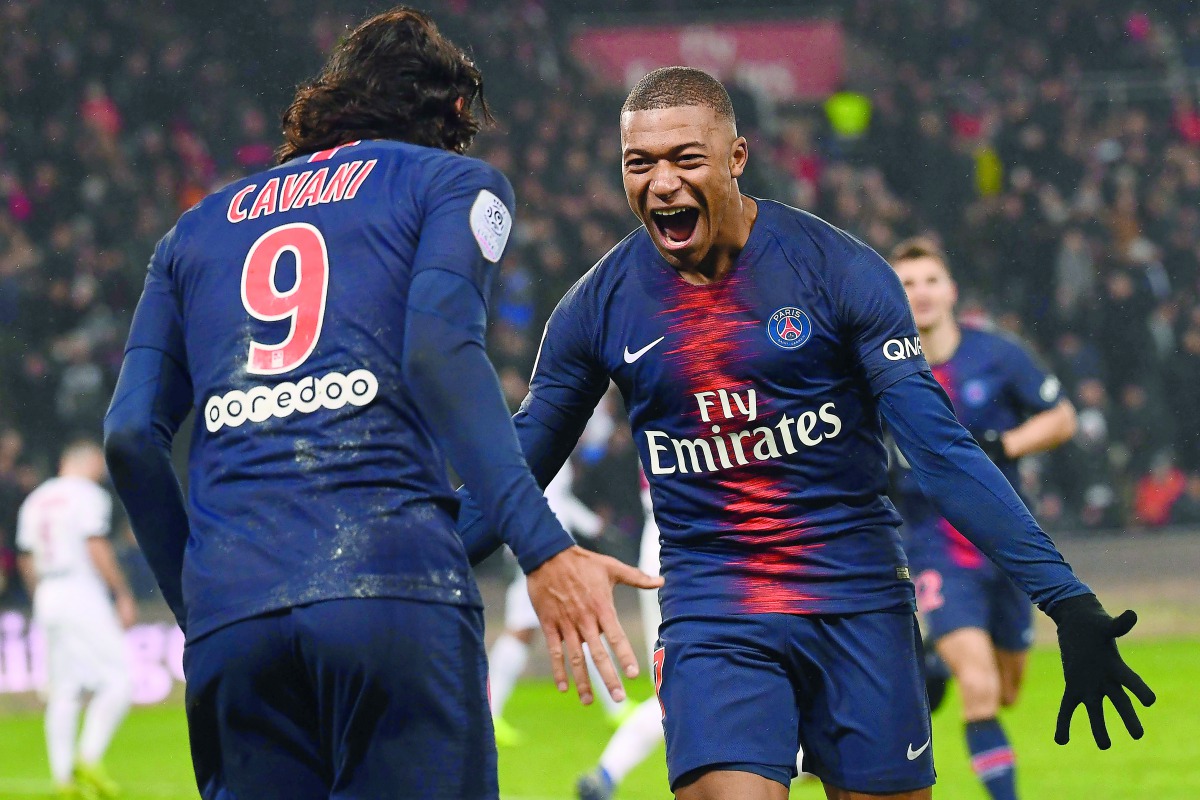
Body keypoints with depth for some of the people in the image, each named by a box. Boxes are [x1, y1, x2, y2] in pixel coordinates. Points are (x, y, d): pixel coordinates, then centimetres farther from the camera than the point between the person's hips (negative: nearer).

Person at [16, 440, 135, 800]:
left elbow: (26, 559, 18)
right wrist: (124, 595, -11)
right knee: (117, 677, -5)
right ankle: (89, 759, -15)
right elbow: (97, 550, -15)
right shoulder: (88, 496, -6)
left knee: (63, 691, 9)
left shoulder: (34, 501, 16)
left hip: (47, 595, 8)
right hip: (82, 592, -8)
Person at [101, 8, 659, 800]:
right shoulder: (453, 181, 14)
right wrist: (544, 551, -13)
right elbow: (438, 351, -7)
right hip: (394, 587, -4)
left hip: (227, 617, 4)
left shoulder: (196, 229, 26)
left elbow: (132, 436, 14)